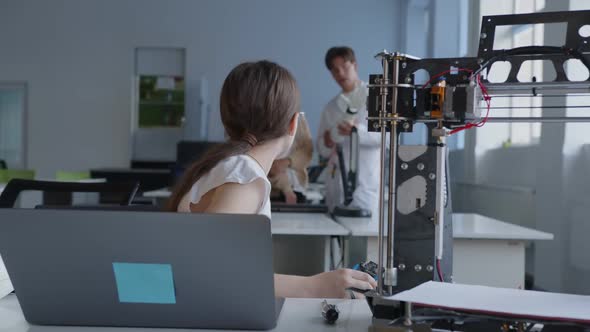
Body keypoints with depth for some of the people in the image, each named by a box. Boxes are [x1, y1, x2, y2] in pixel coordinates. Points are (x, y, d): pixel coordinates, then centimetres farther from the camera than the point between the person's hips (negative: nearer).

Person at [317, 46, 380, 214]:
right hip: (337, 181, 4)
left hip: (366, 181, -4)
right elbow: (323, 150, 15)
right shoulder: (331, 107, 15)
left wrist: (357, 130, -22)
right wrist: (330, 138, -6)